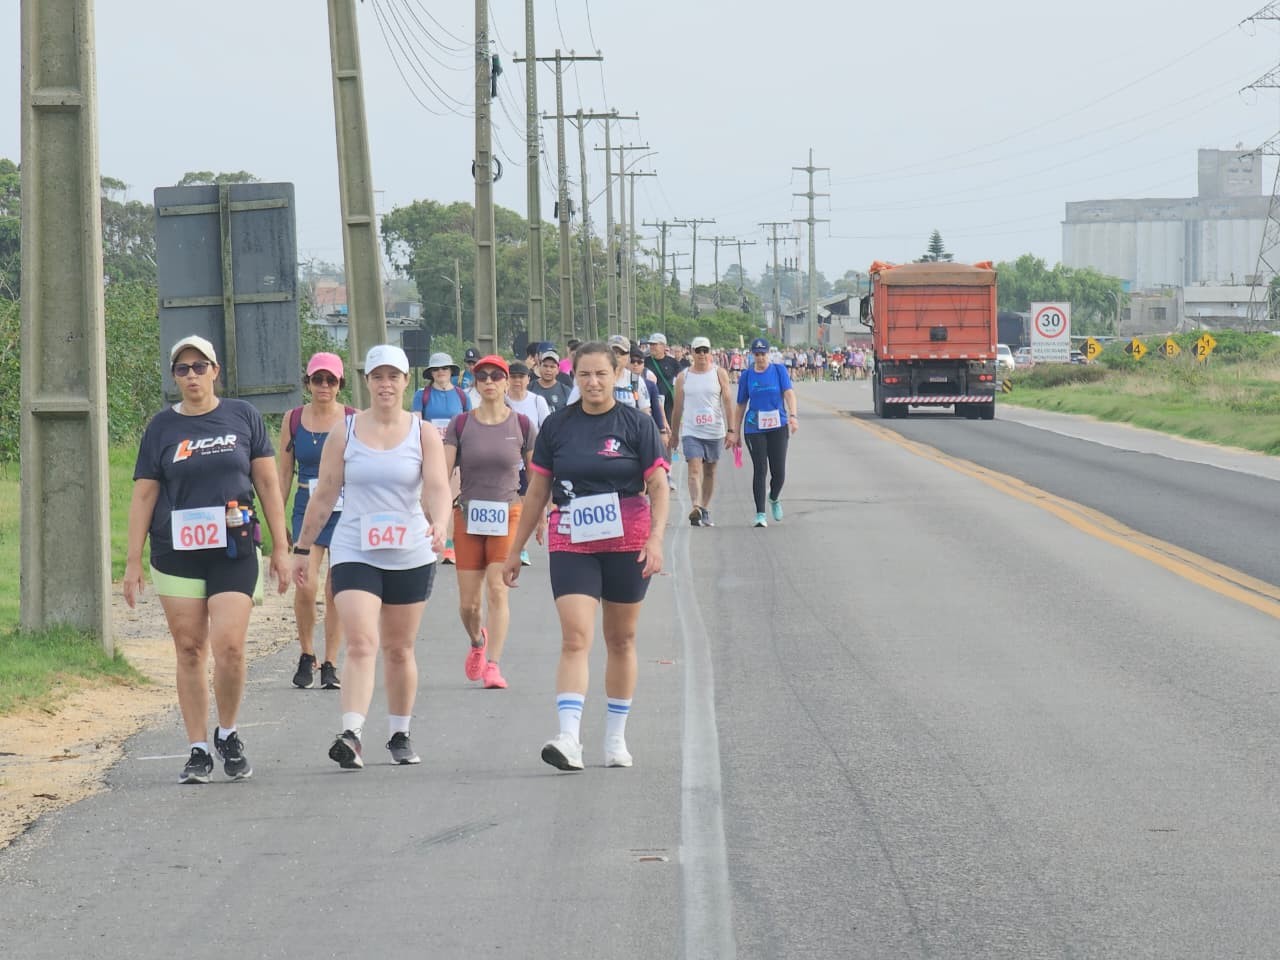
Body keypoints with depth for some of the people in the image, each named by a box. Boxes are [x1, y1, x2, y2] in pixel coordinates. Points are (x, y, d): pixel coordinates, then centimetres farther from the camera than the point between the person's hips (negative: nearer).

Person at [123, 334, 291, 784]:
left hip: (233, 550, -1)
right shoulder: (162, 427, 5)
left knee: (229, 647, -11)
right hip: (176, 551, 1)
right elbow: (143, 495, 6)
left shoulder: (242, 417, 5)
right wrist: (133, 560, 2)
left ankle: (227, 735, 12)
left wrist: (281, 545, 4)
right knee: (189, 650, 2)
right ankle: (198, 750, 9)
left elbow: (267, 483, 8)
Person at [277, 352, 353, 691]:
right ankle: (306, 656, 7)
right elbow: (283, 473, 10)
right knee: (305, 586, -13)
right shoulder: (293, 420, 5)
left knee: (337, 591, 1)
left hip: (346, 510, 0)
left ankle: (330, 665, 11)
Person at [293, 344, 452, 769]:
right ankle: (351, 735, -27)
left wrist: (438, 523, -30)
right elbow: (323, 496, 7)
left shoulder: (424, 434, 2)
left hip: (410, 555, 1)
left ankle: (400, 734, 26)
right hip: (354, 553, -1)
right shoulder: (344, 434, 3)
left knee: (399, 649, 11)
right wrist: (302, 548, 9)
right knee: (361, 643, -17)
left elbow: (438, 488, -9)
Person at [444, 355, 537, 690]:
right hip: (468, 517, 1)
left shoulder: (522, 425, 1)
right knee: (468, 602, 5)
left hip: (507, 515, -1)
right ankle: (477, 641, 37)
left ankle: (493, 665, -12)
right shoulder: (461, 425, 1)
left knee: (497, 589, -15)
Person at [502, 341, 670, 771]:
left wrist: (656, 538, -17)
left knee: (621, 640, 10)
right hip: (571, 546, 0)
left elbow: (658, 486, -3)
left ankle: (615, 737, 22)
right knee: (575, 639, -14)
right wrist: (516, 550, 12)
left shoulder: (637, 424, 0)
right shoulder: (557, 426, 5)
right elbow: (538, 492, 11)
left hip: (626, 545, 0)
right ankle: (569, 740, -24)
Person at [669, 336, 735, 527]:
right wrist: (674, 434, 12)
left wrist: (731, 430, -6)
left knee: (710, 471, 10)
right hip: (691, 431, -1)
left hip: (715, 431, 1)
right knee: (694, 470, -15)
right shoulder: (683, 377, 4)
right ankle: (696, 508, -30)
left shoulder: (719, 373, 2)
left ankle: (705, 509, 21)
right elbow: (678, 407, 10)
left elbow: (727, 402, 0)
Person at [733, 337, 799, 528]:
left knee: (779, 472, 0)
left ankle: (774, 499, 32)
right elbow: (741, 405, 11)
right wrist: (736, 432, 10)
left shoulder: (779, 370, 4)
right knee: (760, 470, -7)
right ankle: (760, 513, -2)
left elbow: (789, 393, -7)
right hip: (754, 429, 0)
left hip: (778, 427, 0)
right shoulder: (747, 375, 6)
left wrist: (792, 416, -24)